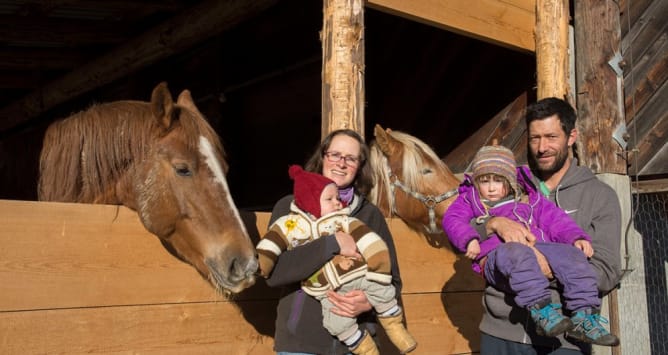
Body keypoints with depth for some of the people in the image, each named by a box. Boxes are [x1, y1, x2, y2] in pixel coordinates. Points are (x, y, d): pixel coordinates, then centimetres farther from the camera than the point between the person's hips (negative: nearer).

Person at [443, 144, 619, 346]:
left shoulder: (530, 200, 28)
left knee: (572, 254, -21)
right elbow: (452, 220, 5)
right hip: (496, 253, -4)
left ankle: (583, 314, -20)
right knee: (518, 254, -40)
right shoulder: (470, 200, 22)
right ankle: (541, 310, -45)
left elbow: (556, 220, 22)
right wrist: (469, 239, -15)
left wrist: (577, 238, 3)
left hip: (538, 247, 4)